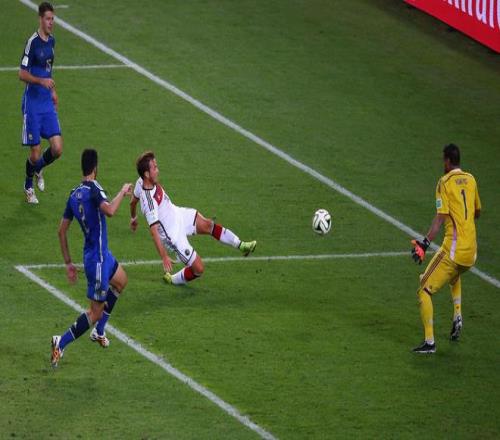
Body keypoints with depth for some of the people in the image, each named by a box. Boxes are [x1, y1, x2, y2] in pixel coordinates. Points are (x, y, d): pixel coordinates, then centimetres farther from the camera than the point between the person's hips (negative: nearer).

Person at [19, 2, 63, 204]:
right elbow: (22, 74, -15)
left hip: (48, 103, 6)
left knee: (57, 149, -3)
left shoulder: (51, 41, 8)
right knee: (35, 153, -1)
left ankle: (38, 169, 28)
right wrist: (41, 81, -28)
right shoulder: (32, 42, -15)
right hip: (32, 103, -6)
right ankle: (28, 186, 25)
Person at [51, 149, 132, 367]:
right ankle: (61, 344, -5)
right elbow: (109, 210, -39)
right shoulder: (93, 190, -20)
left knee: (121, 281, 32)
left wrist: (68, 262, 15)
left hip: (102, 254, 9)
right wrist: (123, 192, -22)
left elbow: (62, 230, 8)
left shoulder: (74, 195, 4)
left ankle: (99, 332, 35)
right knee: (96, 311, -3)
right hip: (97, 257, -9)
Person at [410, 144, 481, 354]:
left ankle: (429, 342, -11)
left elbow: (441, 217, -17)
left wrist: (425, 243, -22)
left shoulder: (445, 182, -6)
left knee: (424, 290, -3)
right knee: (455, 277, 39)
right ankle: (457, 317, 20)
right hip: (472, 250, 7)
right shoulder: (471, 179, 12)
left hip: (454, 248, -7)